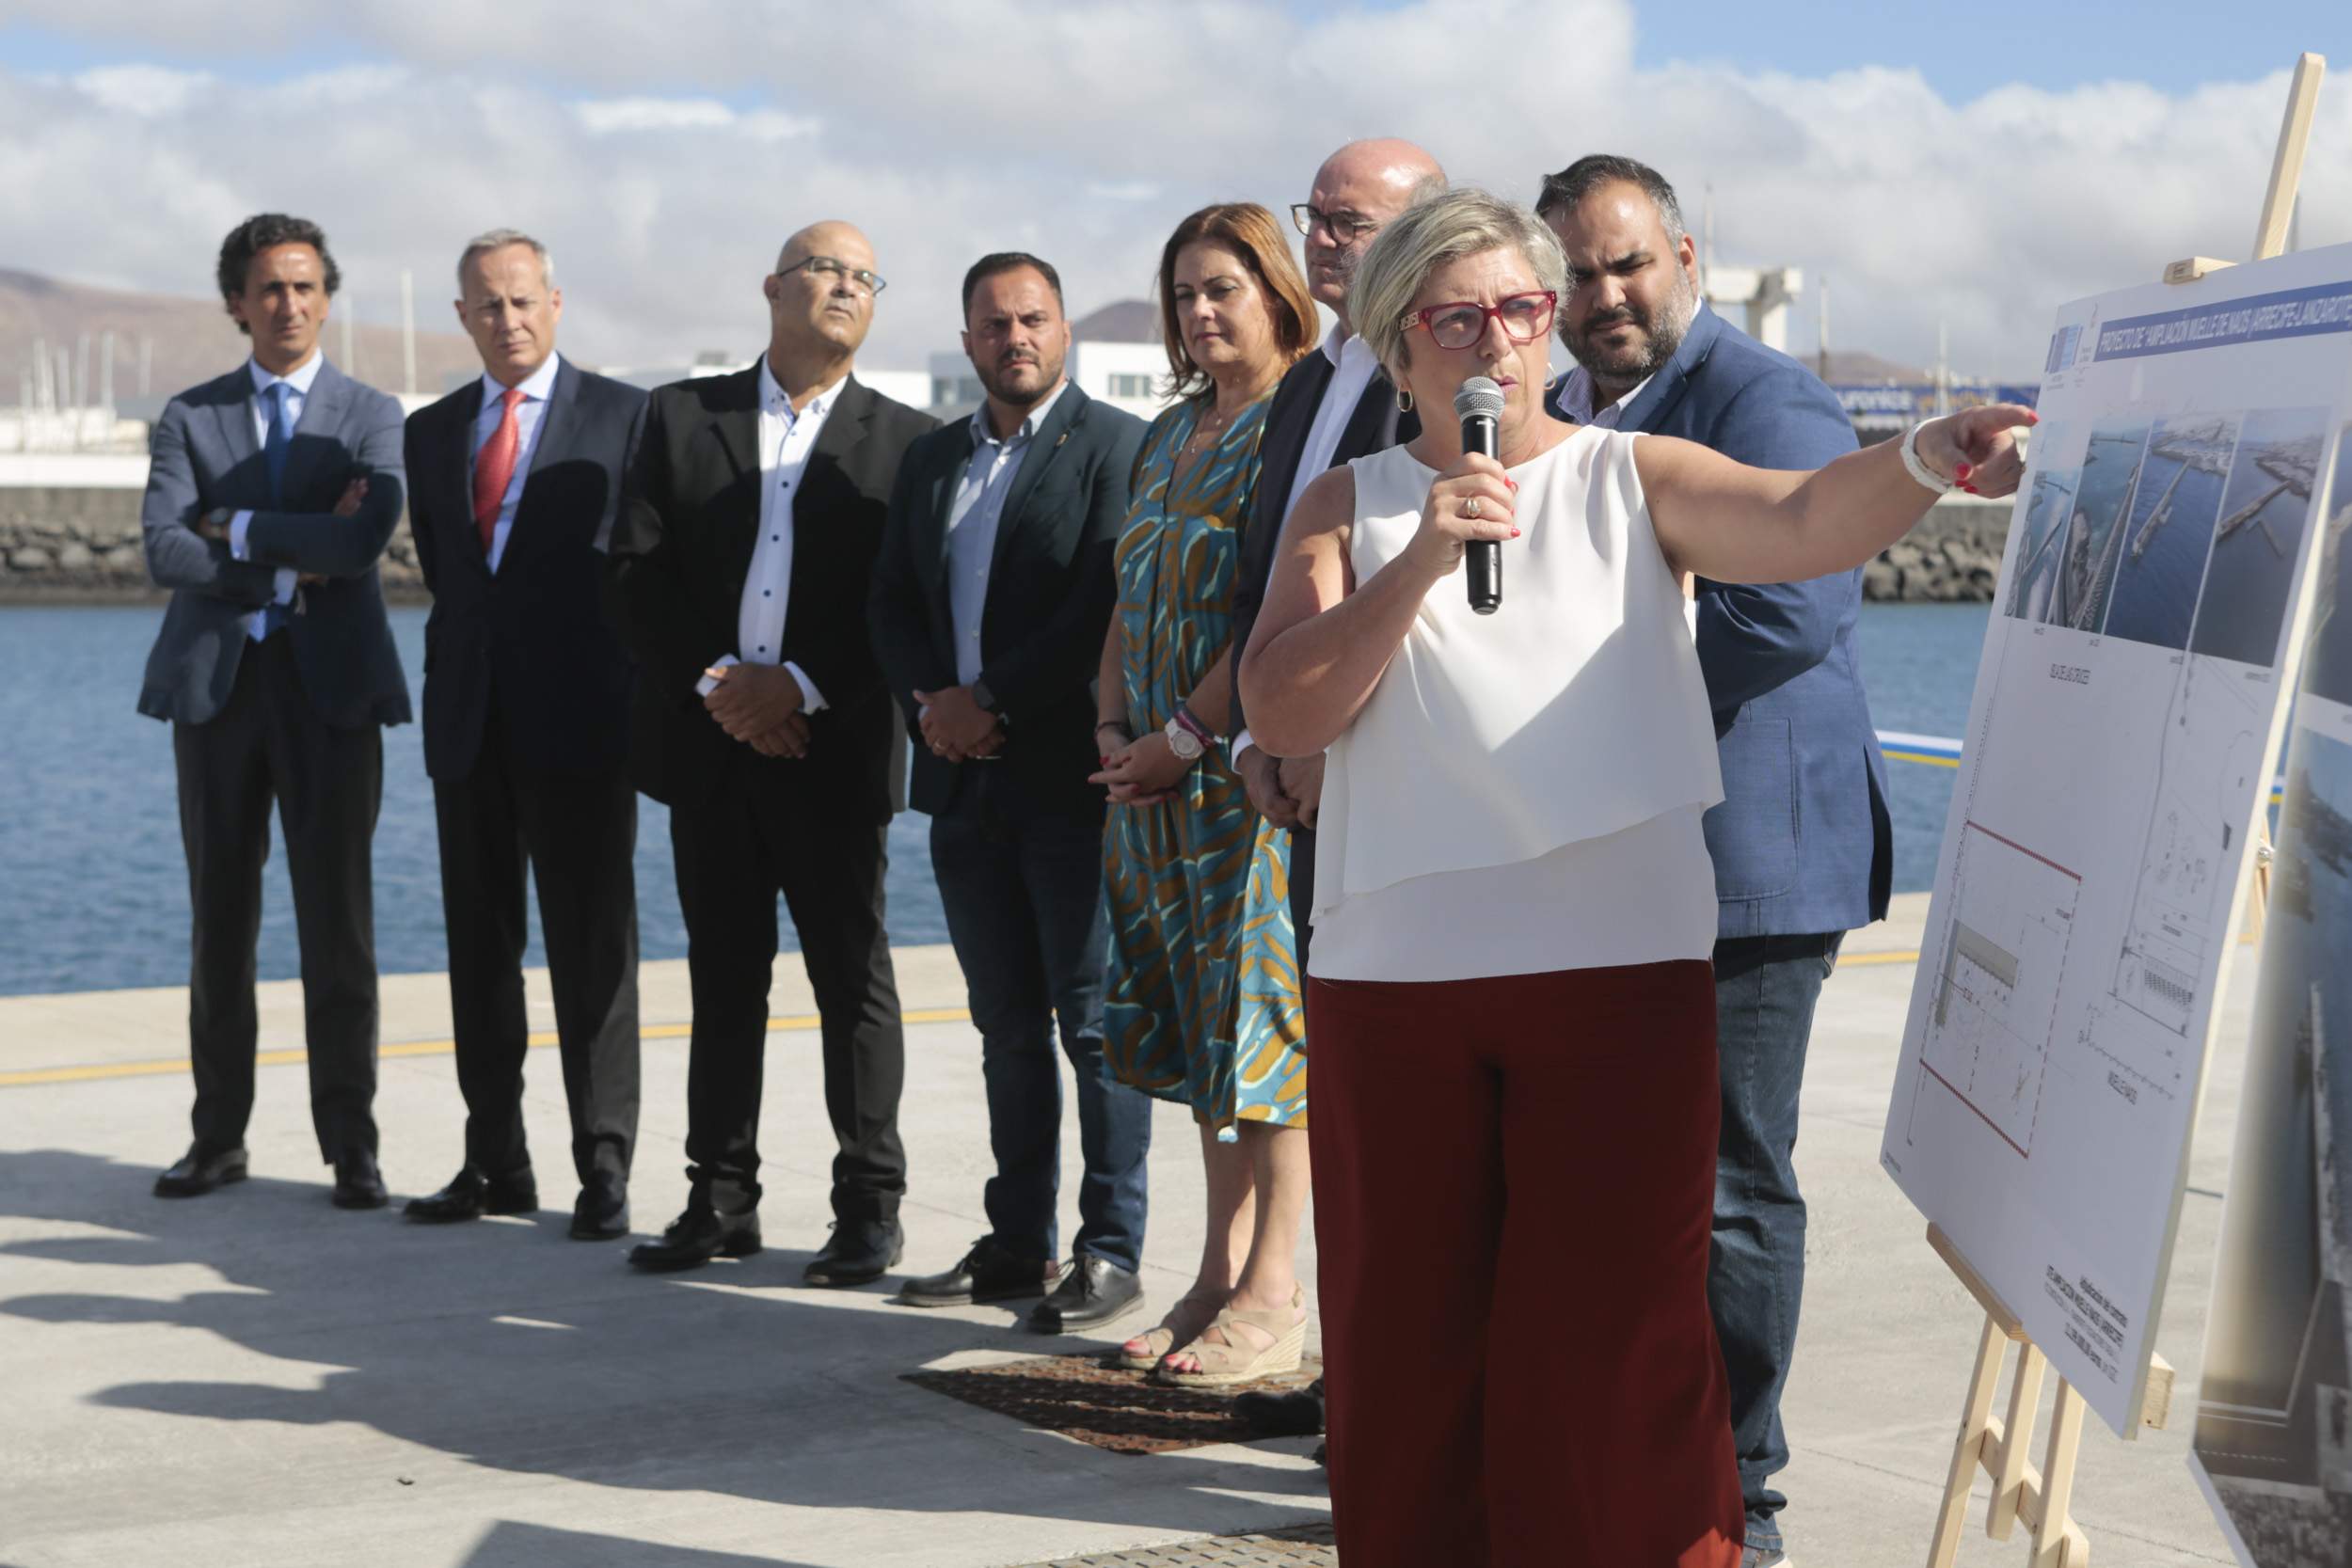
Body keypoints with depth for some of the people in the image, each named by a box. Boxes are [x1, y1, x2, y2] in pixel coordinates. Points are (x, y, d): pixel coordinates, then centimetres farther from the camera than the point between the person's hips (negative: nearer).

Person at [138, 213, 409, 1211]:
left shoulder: (370, 417, 6)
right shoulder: (190, 417, 9)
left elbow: (365, 539, -13)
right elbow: (165, 552, -6)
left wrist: (239, 528, -8)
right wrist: (291, 566, -11)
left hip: (329, 686, -2)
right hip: (215, 683, 2)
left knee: (337, 924, -2)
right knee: (220, 921, 7)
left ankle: (351, 1147, 4)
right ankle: (219, 1136, 16)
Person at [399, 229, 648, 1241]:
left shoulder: (623, 417, 0)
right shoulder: (433, 432, 14)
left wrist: (639, 697, -1)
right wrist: (472, 648, 11)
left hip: (578, 720, -5)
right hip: (470, 723, 5)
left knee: (592, 950, -3)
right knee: (479, 948, 8)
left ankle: (603, 1171, 1)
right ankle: (496, 1163, 16)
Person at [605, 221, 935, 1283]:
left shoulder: (904, 441, 4)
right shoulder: (683, 417, 9)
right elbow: (636, 568, 2)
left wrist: (799, 685, -14)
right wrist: (714, 681, -10)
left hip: (834, 750, -2)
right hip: (708, 744, 2)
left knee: (853, 978, 1)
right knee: (723, 979, 9)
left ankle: (868, 1207, 8)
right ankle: (722, 1200, 16)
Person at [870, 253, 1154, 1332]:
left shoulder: (1117, 445, -4)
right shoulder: (931, 460, 17)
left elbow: (1109, 602, -14)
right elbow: (893, 603, 14)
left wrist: (989, 699, -14)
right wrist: (930, 703, -5)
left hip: (1076, 780, -6)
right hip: (967, 786, 6)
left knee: (1096, 1021, -3)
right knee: (1007, 1024, 12)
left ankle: (1110, 1251, 3)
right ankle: (1017, 1243, 19)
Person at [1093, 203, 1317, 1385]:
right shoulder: (1171, 432, 16)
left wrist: (1184, 735, -15)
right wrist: (1112, 725, 4)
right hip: (1159, 766, 8)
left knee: (1264, 1002, -5)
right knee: (1200, 1013, 10)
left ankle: (1272, 1293, 1)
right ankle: (1220, 1274, 18)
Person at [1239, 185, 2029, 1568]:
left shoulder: (1636, 480, 7)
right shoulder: (1352, 506, 11)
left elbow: (1806, 522, -11)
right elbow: (1280, 713, -2)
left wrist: (1927, 462, -32)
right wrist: (1419, 563, -14)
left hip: (1620, 953, -2)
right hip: (1393, 970, 2)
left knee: (1618, 1333, -2)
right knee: (1405, 1324, 10)